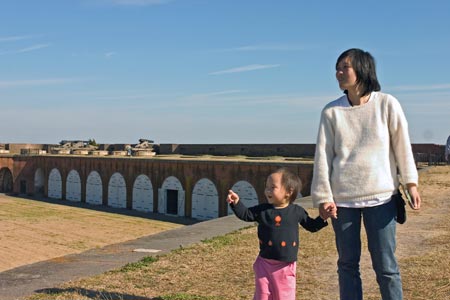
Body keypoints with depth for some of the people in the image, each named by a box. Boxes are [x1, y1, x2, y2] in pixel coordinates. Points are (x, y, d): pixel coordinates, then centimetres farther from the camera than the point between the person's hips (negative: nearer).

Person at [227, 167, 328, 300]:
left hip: (286, 265, -1)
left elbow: (311, 226, 10)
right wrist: (236, 203, -15)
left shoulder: (297, 211, -1)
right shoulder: (262, 209, 0)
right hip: (265, 263, 1)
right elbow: (246, 214, 1)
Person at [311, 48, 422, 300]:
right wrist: (323, 196, -4)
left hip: (381, 196, -1)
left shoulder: (387, 104, -2)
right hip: (342, 199, 2)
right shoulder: (331, 111, 1)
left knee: (386, 265, 5)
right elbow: (323, 156, 0)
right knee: (348, 263, 11)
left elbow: (402, 146, 2)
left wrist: (411, 183, -1)